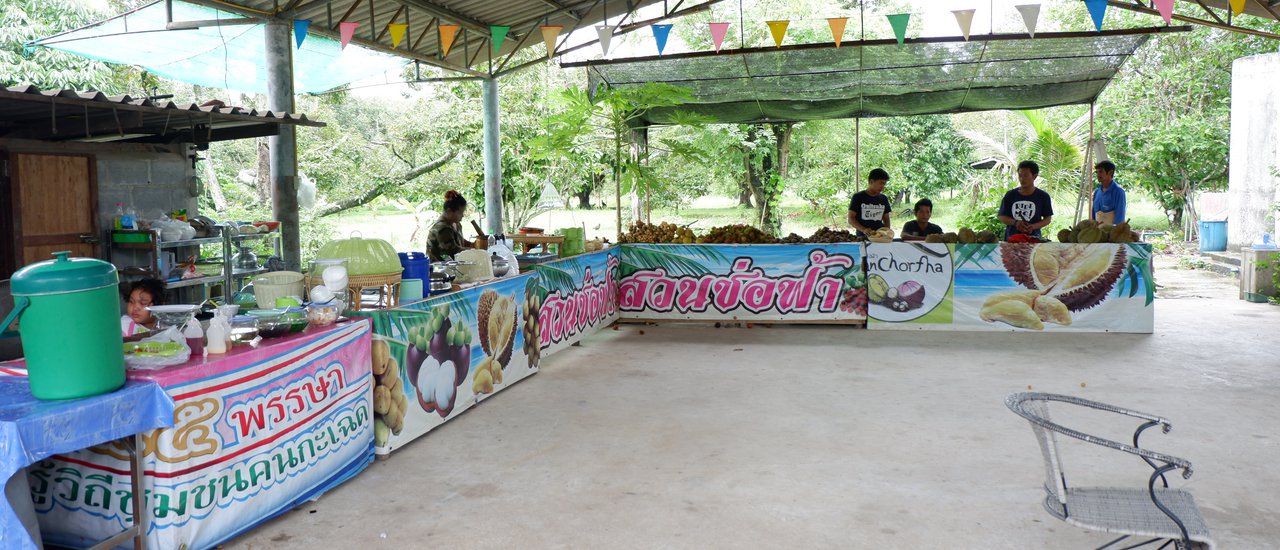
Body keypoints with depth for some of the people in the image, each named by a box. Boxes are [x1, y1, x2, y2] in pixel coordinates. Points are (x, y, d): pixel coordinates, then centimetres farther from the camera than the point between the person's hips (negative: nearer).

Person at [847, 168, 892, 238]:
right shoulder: (858, 197, 2)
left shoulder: (883, 199, 15)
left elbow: (886, 219, 20)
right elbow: (851, 219, -1)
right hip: (863, 237, -3)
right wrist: (864, 230, -17)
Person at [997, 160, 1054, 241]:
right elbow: (1002, 217, 7)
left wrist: (1033, 226, -12)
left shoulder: (1043, 196, 3)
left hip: (1033, 239, -1)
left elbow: (1048, 218, 7)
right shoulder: (1010, 195, 5)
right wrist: (1015, 223, -13)